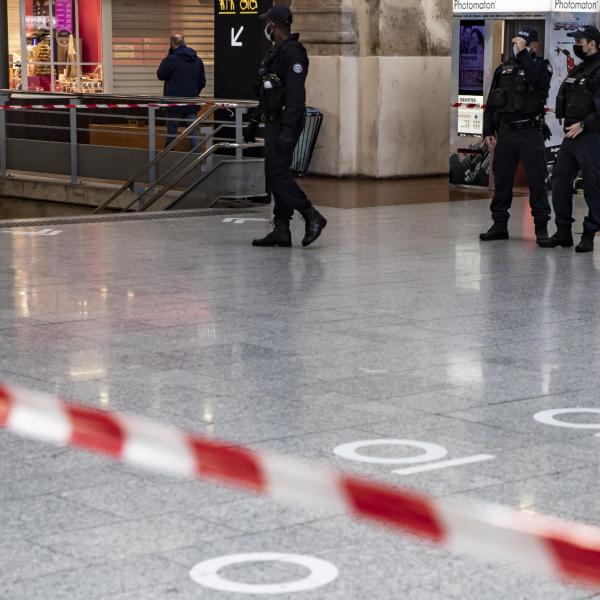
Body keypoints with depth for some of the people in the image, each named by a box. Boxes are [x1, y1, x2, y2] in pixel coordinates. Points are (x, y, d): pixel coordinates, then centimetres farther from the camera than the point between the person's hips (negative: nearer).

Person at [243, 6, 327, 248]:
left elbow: (296, 94, -23)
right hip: (273, 122, 10)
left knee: (278, 174, -14)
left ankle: (312, 217, -9)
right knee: (274, 175, 8)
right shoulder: (275, 53, 17)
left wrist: (288, 130, -28)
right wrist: (254, 121, 25)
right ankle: (281, 230, 9)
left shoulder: (293, 53, -15)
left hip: (285, 124, -10)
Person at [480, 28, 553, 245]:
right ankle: (499, 225, 15)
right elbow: (491, 103, 15)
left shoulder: (541, 66, 2)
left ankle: (541, 227, 2)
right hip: (505, 133, 4)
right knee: (501, 180, 7)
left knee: (537, 181, -4)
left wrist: (523, 54, -19)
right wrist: (488, 131, 7)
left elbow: (538, 81, -24)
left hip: (530, 133, -4)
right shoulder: (503, 68, 13)